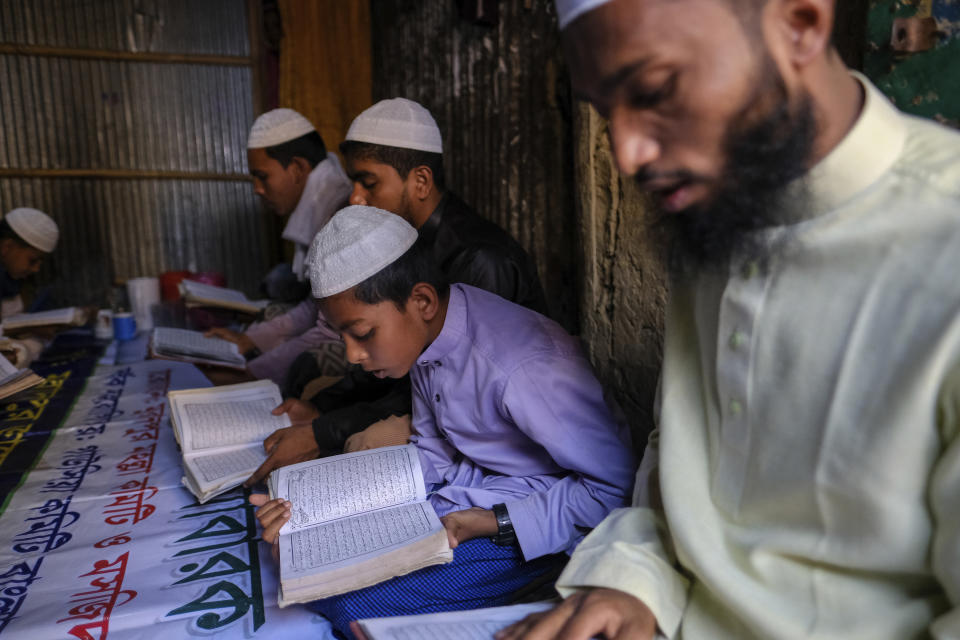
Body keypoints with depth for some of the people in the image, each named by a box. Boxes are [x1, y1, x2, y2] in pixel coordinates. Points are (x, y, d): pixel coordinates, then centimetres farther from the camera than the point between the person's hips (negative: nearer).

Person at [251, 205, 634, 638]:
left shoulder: (524, 368, -31)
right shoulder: (426, 336, -3)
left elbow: (616, 484, -23)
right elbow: (433, 455, 6)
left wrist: (498, 522, -24)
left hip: (527, 528, -7)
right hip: (458, 498, 8)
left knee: (352, 604, -20)